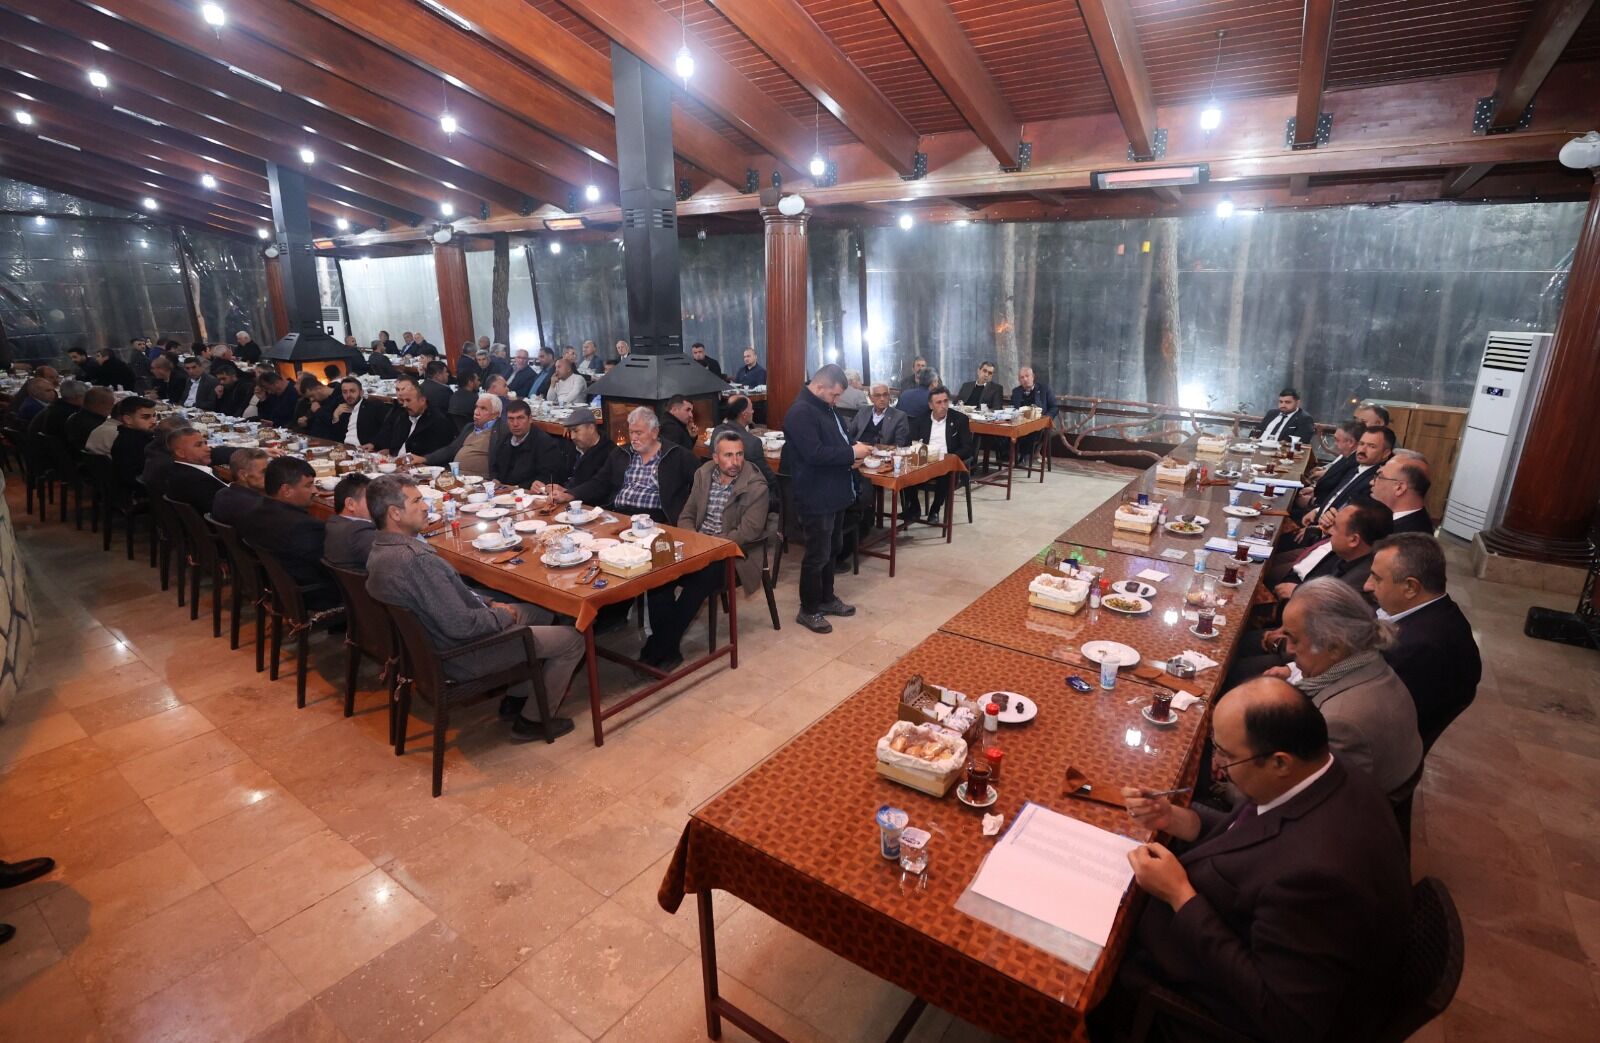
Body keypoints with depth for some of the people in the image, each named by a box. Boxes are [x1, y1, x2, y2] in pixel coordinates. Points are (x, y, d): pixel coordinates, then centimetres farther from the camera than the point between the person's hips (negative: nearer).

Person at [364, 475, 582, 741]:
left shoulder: (380, 550, 1)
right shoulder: (416, 559, -33)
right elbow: (460, 625, -31)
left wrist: (489, 603, 4)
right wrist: (501, 615, -13)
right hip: (462, 658, -10)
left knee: (541, 613, 22)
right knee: (572, 639, -3)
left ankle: (515, 698, 29)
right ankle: (533, 720, 12)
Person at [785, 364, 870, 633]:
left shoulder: (824, 407, 12)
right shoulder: (801, 412, -21)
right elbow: (814, 454, -29)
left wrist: (853, 447, 3)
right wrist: (852, 453, -21)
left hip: (833, 493, 10)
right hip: (816, 498, -10)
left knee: (832, 550, 20)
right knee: (817, 555, 0)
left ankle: (827, 598, 35)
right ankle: (808, 610, 15)